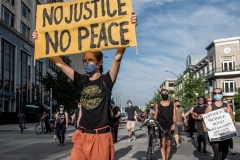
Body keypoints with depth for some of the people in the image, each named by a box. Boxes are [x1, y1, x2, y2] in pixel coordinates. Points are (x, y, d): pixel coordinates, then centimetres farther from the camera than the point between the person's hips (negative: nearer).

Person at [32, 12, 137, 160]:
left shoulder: (106, 80, -3)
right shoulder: (82, 81, 7)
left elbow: (117, 57, -17)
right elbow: (60, 63, 7)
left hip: (101, 137, -3)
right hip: (82, 136, 4)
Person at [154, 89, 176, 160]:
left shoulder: (172, 104, 9)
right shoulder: (158, 105, 8)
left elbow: (174, 115, 4)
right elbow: (155, 115, 10)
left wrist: (174, 123, -10)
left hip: (170, 127, 2)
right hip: (161, 127, -1)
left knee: (168, 144, 6)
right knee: (162, 144, -11)